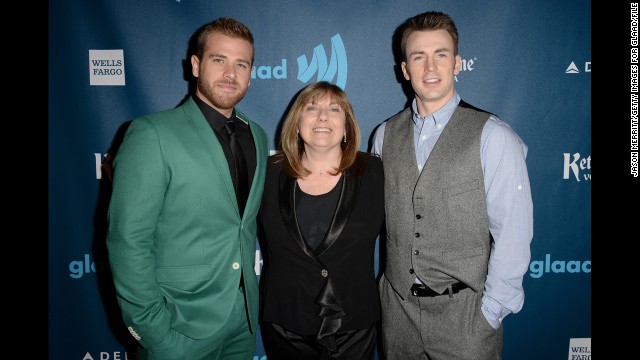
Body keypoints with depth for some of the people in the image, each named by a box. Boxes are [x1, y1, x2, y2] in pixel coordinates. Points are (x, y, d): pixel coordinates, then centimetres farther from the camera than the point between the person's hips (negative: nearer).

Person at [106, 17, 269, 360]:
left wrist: (251, 300, 6)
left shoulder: (257, 136, 6)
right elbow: (128, 242, -15)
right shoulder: (151, 134, -13)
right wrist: (153, 330, -15)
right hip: (180, 332, -5)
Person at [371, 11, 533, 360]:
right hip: (397, 305, 4)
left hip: (463, 310, -3)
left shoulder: (493, 138, -11)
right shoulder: (385, 135, 2)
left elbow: (512, 236, -10)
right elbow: (377, 215, 5)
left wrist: (490, 311, -8)